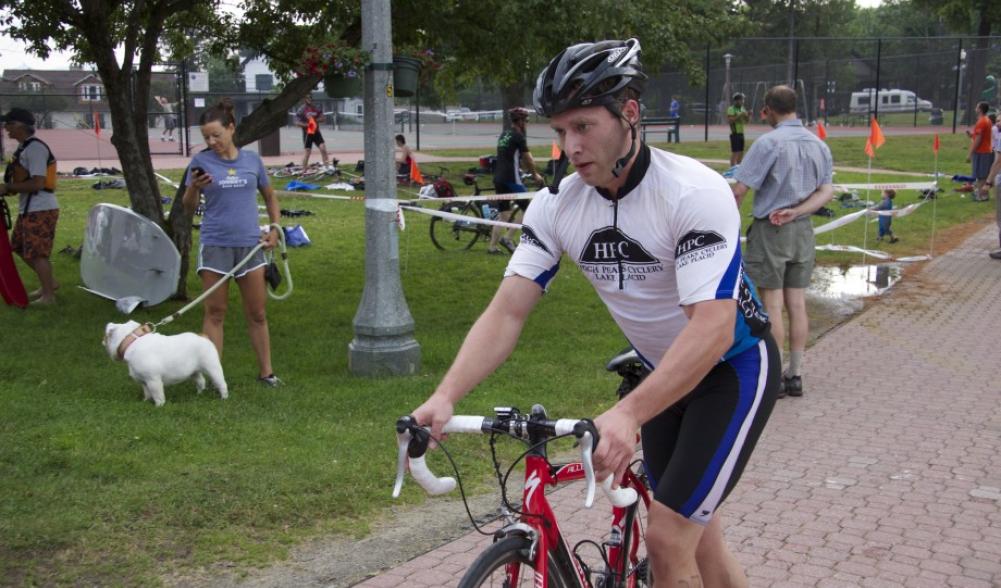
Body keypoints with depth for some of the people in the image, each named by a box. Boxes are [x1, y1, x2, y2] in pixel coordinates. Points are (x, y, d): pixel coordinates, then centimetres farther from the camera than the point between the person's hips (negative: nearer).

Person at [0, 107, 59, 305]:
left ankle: (48, 296, 7)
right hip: (28, 209, 10)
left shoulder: (35, 148, -18)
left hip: (40, 210, -10)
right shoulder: (24, 147, 13)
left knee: (37, 253, -4)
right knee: (20, 247, 19)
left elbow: (37, 183, -25)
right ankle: (49, 282, 30)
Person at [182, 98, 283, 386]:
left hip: (249, 244, 2)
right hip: (215, 245, -2)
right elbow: (189, 208, 1)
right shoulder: (201, 162, -1)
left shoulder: (252, 160, 4)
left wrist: (275, 229, 6)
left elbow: (270, 196, 18)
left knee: (257, 313, 8)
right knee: (215, 313, 3)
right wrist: (194, 187, -19)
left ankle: (266, 371, 16)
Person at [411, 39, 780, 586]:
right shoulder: (556, 204, -12)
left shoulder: (694, 191, -29)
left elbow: (713, 327, -37)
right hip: (663, 371, 6)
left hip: (733, 368, -6)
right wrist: (444, 395, -33)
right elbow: (507, 310, -17)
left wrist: (628, 413, -50)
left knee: (668, 540, -12)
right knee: (697, 539, 15)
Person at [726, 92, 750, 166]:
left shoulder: (743, 109, 16)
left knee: (741, 152, 10)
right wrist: (739, 116, -23)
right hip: (735, 133, -8)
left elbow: (747, 121, 20)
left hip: (741, 133, 8)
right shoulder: (731, 109, -8)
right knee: (734, 152, -9)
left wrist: (749, 115, 0)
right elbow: (729, 120, -19)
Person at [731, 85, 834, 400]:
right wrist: (796, 211, -7)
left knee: (772, 306, 0)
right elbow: (827, 191, 2)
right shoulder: (819, 145, 6)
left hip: (770, 231, -6)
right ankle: (795, 375, 17)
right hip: (803, 231, 6)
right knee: (797, 305, 10)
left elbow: (740, 190, -16)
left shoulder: (769, 143, -14)